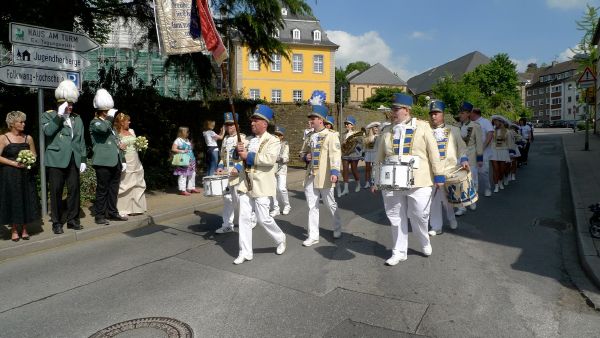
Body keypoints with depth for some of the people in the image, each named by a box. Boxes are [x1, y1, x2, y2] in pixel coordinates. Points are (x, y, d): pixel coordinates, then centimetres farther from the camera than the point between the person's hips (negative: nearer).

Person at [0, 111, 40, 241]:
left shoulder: (28, 138, 5)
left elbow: (34, 155, 12)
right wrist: (14, 163, -16)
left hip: (26, 175, 3)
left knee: (26, 200, 6)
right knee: (12, 201, 3)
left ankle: (24, 229, 18)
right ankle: (14, 230, 15)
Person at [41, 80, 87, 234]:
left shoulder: (77, 119, 16)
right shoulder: (48, 116, 5)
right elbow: (47, 131, -15)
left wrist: (83, 159, 9)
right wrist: (59, 115, -15)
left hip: (74, 160, 4)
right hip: (56, 160, -3)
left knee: (74, 190, 5)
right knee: (56, 192, 1)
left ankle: (73, 219, 16)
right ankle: (56, 223, 10)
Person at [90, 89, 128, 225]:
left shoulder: (109, 124, 22)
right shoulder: (95, 123, -3)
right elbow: (103, 128, -30)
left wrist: (122, 160, 18)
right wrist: (110, 117, -13)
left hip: (115, 162, 8)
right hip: (104, 162, -8)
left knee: (113, 189, 13)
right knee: (102, 190, -3)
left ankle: (112, 212, 22)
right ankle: (100, 216, 4)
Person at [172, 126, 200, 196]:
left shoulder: (187, 140, 17)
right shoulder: (178, 140, -6)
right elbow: (173, 149, -13)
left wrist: (191, 145, 9)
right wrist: (182, 151, -20)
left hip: (191, 161, 9)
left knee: (192, 174, 11)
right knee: (183, 175, -8)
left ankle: (191, 188, 22)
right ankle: (182, 190, -4)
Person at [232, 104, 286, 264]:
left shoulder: (273, 140, -5)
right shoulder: (250, 140, 15)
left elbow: (270, 159, -20)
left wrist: (248, 156, -18)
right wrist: (238, 167, 0)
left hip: (261, 185, -6)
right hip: (245, 184, 6)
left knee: (263, 218, -1)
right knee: (244, 217, 4)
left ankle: (280, 239, 26)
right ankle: (245, 252, 13)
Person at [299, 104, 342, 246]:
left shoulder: (331, 135, -8)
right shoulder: (310, 136, 11)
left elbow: (335, 154, -17)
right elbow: (303, 152, 23)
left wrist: (335, 172, -28)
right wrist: (305, 157, 0)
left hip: (324, 177, -5)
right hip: (310, 176, 6)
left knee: (330, 205, 10)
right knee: (312, 206, 7)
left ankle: (337, 228, 32)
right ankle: (313, 236, 14)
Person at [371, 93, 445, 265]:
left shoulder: (422, 127, -1)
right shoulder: (387, 131, 8)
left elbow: (433, 153, 0)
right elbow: (380, 157, 11)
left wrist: (439, 176, -1)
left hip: (418, 182, -3)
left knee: (419, 216, 5)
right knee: (396, 218, 9)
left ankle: (425, 242, 35)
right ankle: (399, 252, 23)